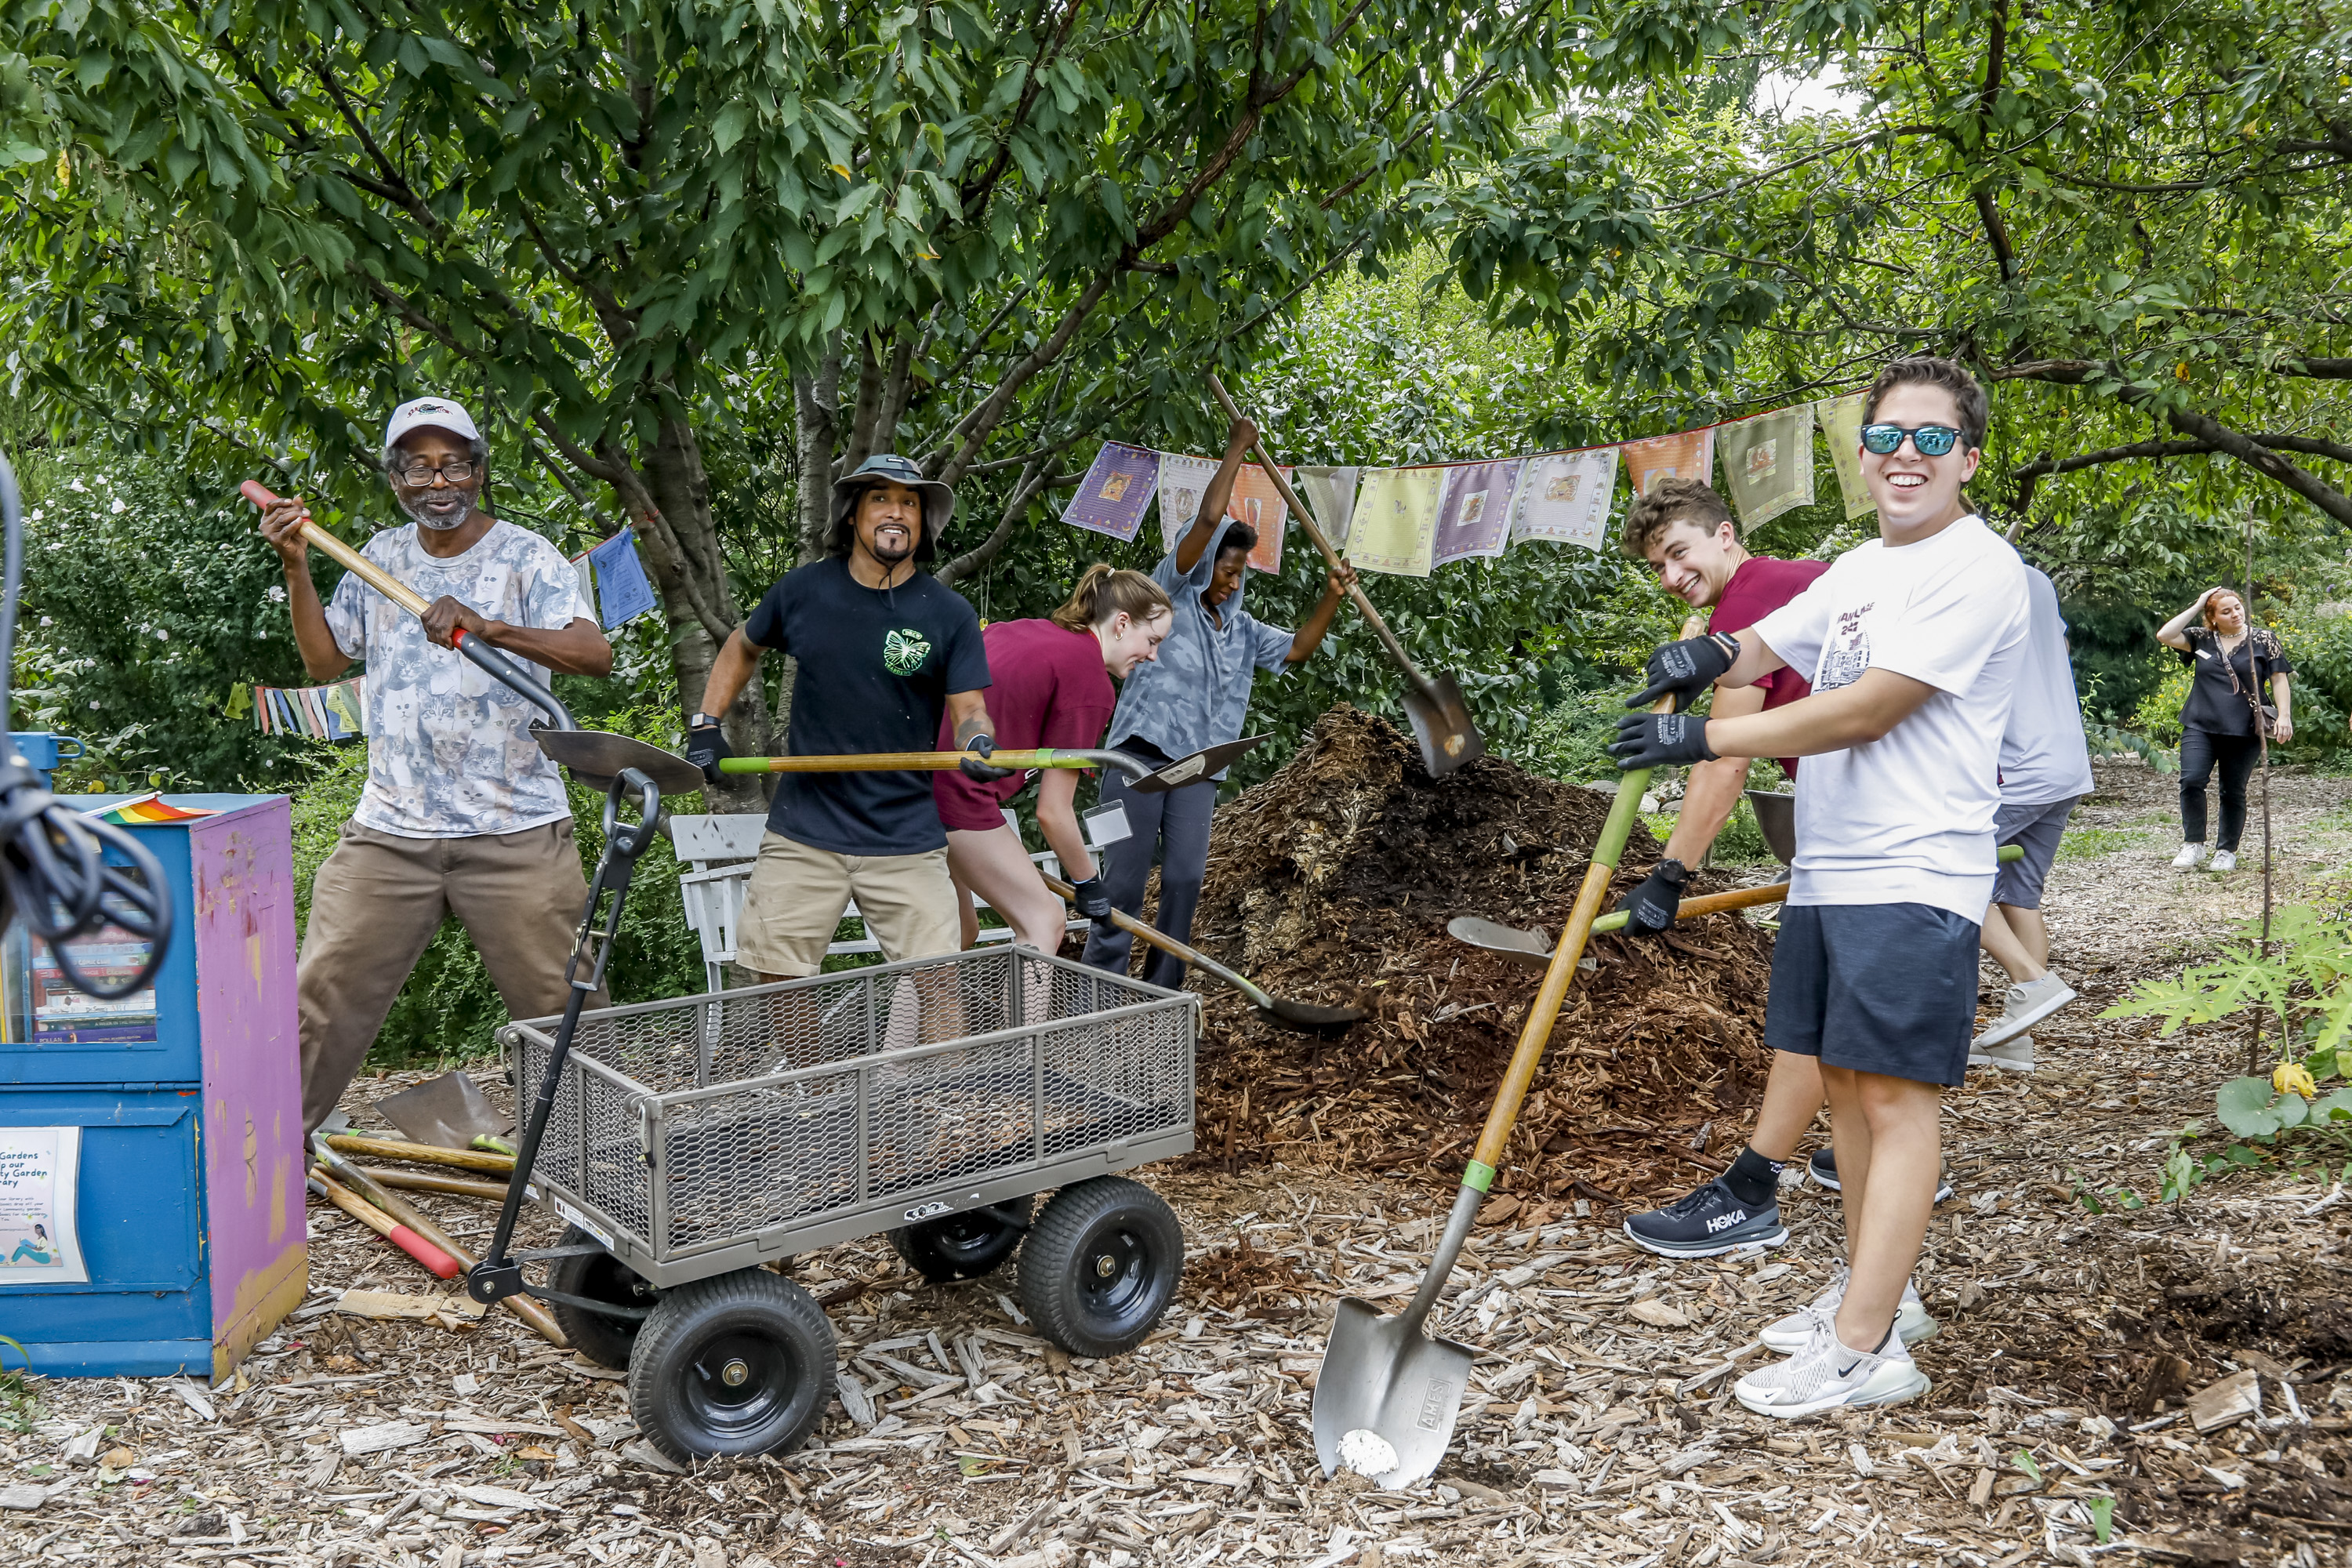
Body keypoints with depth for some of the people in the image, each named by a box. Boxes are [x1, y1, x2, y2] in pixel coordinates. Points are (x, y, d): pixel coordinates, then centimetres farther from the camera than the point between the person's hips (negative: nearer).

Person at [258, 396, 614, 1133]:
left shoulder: (526, 556, -3)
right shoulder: (379, 558, 12)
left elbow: (596, 655, -18)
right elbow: (324, 660, 16)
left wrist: (488, 627, -33)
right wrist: (297, 569, 4)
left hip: (515, 830, -3)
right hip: (389, 827, 4)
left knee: (562, 1006, 1)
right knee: (321, 996, 4)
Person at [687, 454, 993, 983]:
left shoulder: (950, 614, -2)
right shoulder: (804, 590, 3)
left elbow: (969, 709, -5)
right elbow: (743, 647, 20)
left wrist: (979, 746, -28)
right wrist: (706, 727, 11)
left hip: (907, 843, -1)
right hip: (803, 836, 1)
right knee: (779, 985, 4)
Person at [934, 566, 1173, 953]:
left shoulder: (1024, 629, 15)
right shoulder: (1092, 682, -8)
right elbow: (1052, 812, -6)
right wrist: (1087, 882, 9)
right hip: (953, 790, -9)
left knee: (960, 933, 21)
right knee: (1044, 920, 1)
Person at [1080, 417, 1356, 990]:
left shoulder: (1240, 628, 21)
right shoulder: (1170, 598, 2)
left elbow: (1297, 648, 22)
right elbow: (1208, 520, -6)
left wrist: (1331, 597, 10)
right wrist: (1237, 449, -1)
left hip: (1197, 767, 6)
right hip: (1143, 752, -6)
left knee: (1185, 879, 0)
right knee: (1125, 878, -6)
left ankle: (1161, 993, 8)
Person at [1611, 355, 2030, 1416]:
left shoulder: (1976, 568, -10)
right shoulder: (1858, 568, 18)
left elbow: (1865, 711, -18)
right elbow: (1763, 644, 21)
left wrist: (1702, 739, -18)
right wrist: (1707, 655, -5)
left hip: (1915, 878, -8)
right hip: (1826, 870, 9)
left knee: (1894, 1093, -8)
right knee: (1844, 1080, 13)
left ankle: (1863, 1350, -5)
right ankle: (1876, 1294, 26)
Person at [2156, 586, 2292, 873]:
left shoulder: (2262, 640, 5)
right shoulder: (2201, 639, 8)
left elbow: (2279, 679, 5)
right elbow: (2165, 635, -5)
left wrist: (2284, 716, -5)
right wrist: (2196, 607, -1)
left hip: (2243, 732, -1)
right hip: (2200, 727, 1)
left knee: (2233, 792, 6)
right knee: (2191, 780, -15)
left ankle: (2227, 851, 17)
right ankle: (2193, 844, -2)